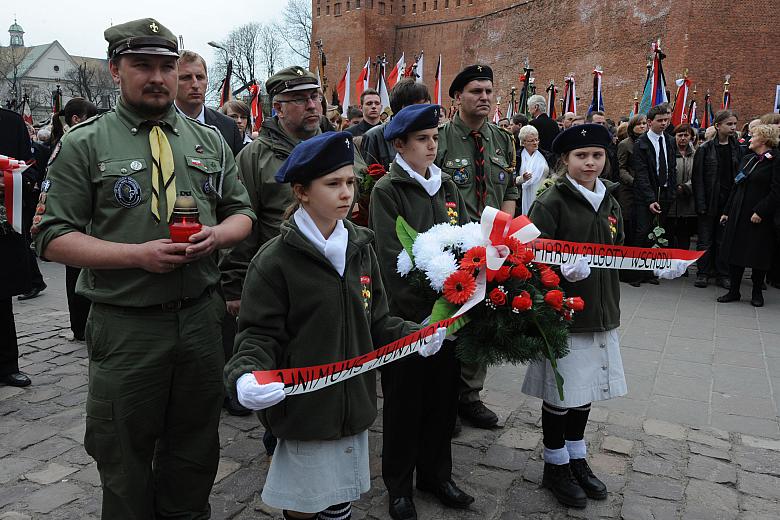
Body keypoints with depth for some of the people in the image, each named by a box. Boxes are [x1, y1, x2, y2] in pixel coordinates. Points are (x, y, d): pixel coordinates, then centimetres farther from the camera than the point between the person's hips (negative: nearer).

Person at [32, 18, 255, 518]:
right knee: (125, 460, 13)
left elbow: (241, 213, 12)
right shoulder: (84, 145, -4)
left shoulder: (210, 140, 7)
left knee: (195, 449, 20)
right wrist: (139, 254, -20)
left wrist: (216, 234, -11)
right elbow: (54, 237, -7)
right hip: (125, 326, -3)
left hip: (201, 316, 4)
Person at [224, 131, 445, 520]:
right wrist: (246, 375, -29)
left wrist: (414, 335, -5)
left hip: (354, 405, 5)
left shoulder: (360, 249, 3)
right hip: (304, 410, -5)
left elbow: (375, 321, 9)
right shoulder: (275, 261, -14)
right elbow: (260, 335, -11)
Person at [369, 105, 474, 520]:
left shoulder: (447, 187, 11)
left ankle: (436, 473, 35)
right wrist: (420, 309, -22)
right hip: (407, 314, -5)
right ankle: (399, 485, 27)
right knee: (404, 400, 8)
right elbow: (391, 258, -15)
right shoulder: (387, 190, -7)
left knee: (444, 394, 15)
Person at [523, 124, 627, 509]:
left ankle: (577, 459, 35)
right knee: (561, 392, 5)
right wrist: (564, 267, -33)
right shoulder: (551, 202, -11)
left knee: (586, 389, 16)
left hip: (600, 310, 6)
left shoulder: (609, 201, 10)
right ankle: (555, 466, 25)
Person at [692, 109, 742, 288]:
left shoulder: (736, 148, 7)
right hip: (710, 201, -3)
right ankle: (703, 273, 14)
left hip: (729, 200, 3)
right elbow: (697, 178, -6)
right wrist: (701, 203, -13)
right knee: (705, 239, 4)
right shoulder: (705, 148, -5)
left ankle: (722, 274, 16)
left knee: (724, 239, 8)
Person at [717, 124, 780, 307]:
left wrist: (760, 212, -18)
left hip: (759, 216, -6)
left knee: (758, 255, 3)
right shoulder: (747, 159, 13)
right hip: (738, 214, 6)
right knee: (735, 252, 6)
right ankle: (734, 291, 14)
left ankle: (757, 292, 16)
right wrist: (727, 211, 13)